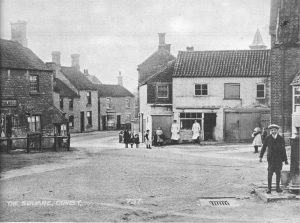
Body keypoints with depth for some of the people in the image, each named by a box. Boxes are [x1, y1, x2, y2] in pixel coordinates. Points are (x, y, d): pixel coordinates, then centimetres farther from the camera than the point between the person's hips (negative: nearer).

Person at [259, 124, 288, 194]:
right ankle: (269, 188, 4)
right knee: (270, 173, -4)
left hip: (279, 158, 2)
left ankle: (277, 187, 20)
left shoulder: (281, 138, -1)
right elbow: (264, 147, 5)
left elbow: (283, 149, 2)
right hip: (271, 157, -1)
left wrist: (285, 159, 3)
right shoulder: (268, 138, -3)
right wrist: (261, 156, 4)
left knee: (278, 172, 7)